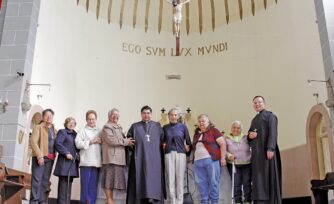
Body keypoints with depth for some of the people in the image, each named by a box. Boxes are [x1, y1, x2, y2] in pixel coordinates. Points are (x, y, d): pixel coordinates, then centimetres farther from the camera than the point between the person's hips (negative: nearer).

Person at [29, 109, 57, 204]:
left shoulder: (54, 130, 19)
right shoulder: (38, 127, 3)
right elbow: (33, 141, -8)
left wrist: (54, 155, 4)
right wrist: (39, 156, -17)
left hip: (50, 158, 5)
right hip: (40, 157, -5)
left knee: (45, 181, 6)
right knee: (37, 180, -8)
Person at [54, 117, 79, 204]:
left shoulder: (75, 134, 22)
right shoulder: (62, 132, 2)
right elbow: (58, 143, -12)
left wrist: (78, 156, 9)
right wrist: (66, 153, -19)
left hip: (73, 162, 7)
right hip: (64, 162, -7)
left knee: (69, 182, 7)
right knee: (63, 182, -8)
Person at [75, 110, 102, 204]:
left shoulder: (100, 131, 18)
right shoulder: (82, 131, 9)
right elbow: (78, 143, -4)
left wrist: (101, 142, -5)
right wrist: (90, 142, -9)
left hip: (97, 162, 3)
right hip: (86, 162, -3)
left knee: (93, 185, 4)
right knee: (85, 184, -2)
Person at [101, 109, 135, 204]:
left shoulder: (119, 127, 24)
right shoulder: (107, 127, -2)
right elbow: (111, 140, -16)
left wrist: (127, 142, 13)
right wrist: (126, 141, -11)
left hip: (118, 158, 8)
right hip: (111, 158, -8)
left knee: (113, 180, 8)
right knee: (109, 180, -6)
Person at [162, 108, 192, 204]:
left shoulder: (183, 127, 4)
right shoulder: (165, 128, 8)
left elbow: (188, 141, 8)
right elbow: (162, 141, 17)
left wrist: (187, 148, 2)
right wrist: (164, 146, 0)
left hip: (181, 153, -1)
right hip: (169, 153, 1)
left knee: (180, 178, 1)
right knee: (170, 178, 0)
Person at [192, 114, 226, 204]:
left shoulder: (213, 130, -1)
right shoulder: (196, 133, 18)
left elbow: (223, 144, -6)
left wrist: (222, 158, -12)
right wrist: (193, 159, 15)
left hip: (211, 160, -6)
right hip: (198, 161, 6)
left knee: (213, 181, -3)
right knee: (201, 182, 6)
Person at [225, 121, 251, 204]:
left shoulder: (246, 137, 8)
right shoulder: (227, 139, 5)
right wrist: (228, 155, -21)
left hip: (247, 165, 1)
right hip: (234, 165, -1)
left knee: (247, 184, 1)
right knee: (236, 184, -3)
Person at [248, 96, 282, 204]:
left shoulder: (270, 115, 2)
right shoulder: (254, 119, 23)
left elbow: (273, 132, -10)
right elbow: (250, 133, 24)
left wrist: (270, 148, -23)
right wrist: (250, 135, -2)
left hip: (267, 150, -7)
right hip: (257, 151, 7)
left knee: (269, 175, -9)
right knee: (258, 177, 0)